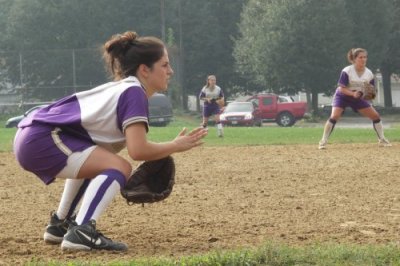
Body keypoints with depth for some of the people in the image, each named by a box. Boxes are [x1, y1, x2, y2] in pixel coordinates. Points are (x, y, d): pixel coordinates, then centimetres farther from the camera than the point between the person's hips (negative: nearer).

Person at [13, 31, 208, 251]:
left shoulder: (121, 88, 19)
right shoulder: (134, 92, -9)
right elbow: (137, 150, -19)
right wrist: (175, 146, -6)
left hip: (28, 138, 11)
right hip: (41, 141, -11)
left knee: (91, 161, 34)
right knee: (119, 166, -16)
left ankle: (60, 225, 37)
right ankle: (81, 232, -27)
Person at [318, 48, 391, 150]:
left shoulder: (369, 74, -9)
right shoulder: (347, 71, -23)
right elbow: (341, 88, -23)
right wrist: (353, 93, -39)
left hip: (358, 98, 5)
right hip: (342, 96, -5)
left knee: (375, 115, -2)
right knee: (334, 117, -26)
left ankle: (382, 140, 14)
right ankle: (323, 142, -18)